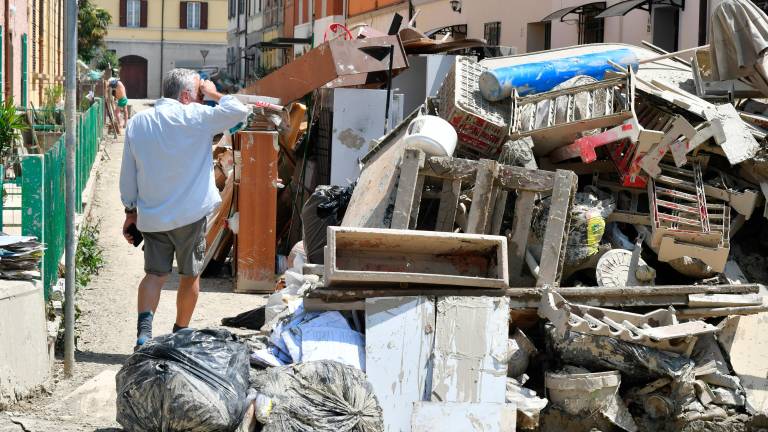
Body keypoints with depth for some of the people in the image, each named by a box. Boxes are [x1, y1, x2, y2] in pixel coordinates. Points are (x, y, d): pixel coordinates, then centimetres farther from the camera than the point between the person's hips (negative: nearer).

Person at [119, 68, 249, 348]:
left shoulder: (138, 122, 6)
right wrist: (214, 94, 5)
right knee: (191, 276, 12)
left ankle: (144, 330, -13)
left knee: (155, 273, 7)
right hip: (190, 213, -4)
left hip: (151, 216, 4)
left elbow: (128, 174, 9)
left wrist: (130, 211, 15)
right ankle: (180, 334, 22)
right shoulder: (196, 117, -10)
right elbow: (239, 112, -9)